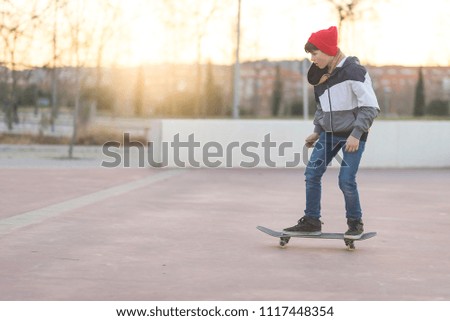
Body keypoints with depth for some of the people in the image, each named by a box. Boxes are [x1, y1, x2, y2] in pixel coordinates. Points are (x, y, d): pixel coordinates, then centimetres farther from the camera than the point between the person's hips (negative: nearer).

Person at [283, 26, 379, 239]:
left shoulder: (353, 71, -17)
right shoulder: (322, 74, 7)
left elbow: (370, 106, -19)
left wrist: (356, 134, -22)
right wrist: (317, 132, 14)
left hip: (352, 135, -7)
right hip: (329, 134, 7)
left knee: (346, 180, -11)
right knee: (312, 174, 0)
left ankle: (355, 223, 10)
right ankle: (311, 222, 9)